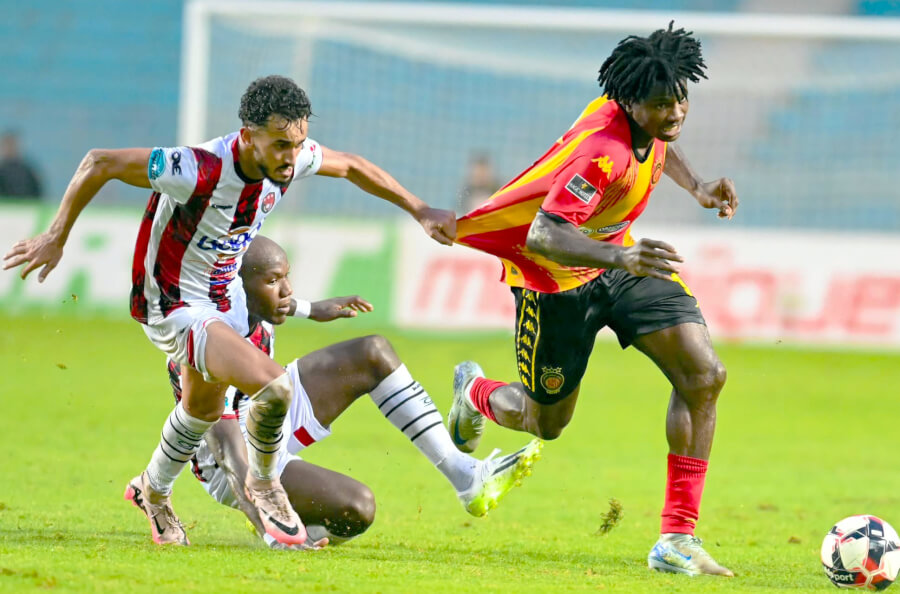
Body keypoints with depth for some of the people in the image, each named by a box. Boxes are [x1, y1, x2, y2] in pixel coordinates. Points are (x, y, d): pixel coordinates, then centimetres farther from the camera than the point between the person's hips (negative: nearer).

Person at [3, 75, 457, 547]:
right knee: (273, 387, -25)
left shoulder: (288, 157, -14)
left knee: (204, 407, 28)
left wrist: (419, 210, 10)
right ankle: (264, 484, 4)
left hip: (225, 294, 8)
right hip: (174, 307, -8)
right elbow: (100, 163, -26)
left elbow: (349, 166, 8)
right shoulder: (200, 171, -35)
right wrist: (56, 237, -20)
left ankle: (154, 491, 57)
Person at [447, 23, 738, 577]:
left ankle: (678, 540, -9)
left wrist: (697, 187, 2)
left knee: (705, 374, -13)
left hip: (620, 258, 7)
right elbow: (542, 237, -45)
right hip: (557, 276, -7)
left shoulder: (648, 122, -11)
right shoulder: (602, 149, -37)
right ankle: (475, 392, 48)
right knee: (545, 422, 9)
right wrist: (619, 258, -59)